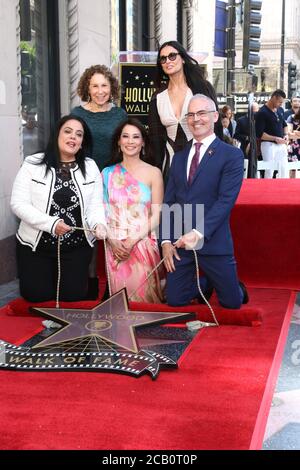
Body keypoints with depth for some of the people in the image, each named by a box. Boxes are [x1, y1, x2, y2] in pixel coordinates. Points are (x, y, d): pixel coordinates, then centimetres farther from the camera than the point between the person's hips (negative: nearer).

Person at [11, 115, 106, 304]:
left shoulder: (91, 167, 3)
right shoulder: (33, 164, -6)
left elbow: (96, 204, 0)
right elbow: (18, 203, -11)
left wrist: (98, 224, -24)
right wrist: (51, 223, -23)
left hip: (77, 246, 2)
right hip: (35, 245, -1)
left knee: (73, 297, 5)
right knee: (37, 297, 3)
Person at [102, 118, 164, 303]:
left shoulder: (153, 173, 2)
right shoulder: (108, 173, 10)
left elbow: (157, 215, -2)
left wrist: (133, 240, -13)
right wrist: (112, 241, -10)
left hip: (143, 244, -2)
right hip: (115, 247, 2)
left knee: (144, 295, -7)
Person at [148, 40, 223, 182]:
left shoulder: (202, 88, 0)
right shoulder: (158, 98, 7)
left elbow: (216, 126, 0)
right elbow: (155, 137, 8)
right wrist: (157, 170, 2)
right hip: (170, 164, 2)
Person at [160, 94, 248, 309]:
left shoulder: (232, 155, -3)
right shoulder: (179, 156, 13)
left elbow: (226, 200, -13)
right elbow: (169, 200, 9)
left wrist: (198, 233, -21)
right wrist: (166, 240, -1)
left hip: (212, 241, -4)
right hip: (179, 242, 4)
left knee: (232, 303, 4)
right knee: (175, 300, 5)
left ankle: (235, 288, 40)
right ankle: (205, 285, 35)